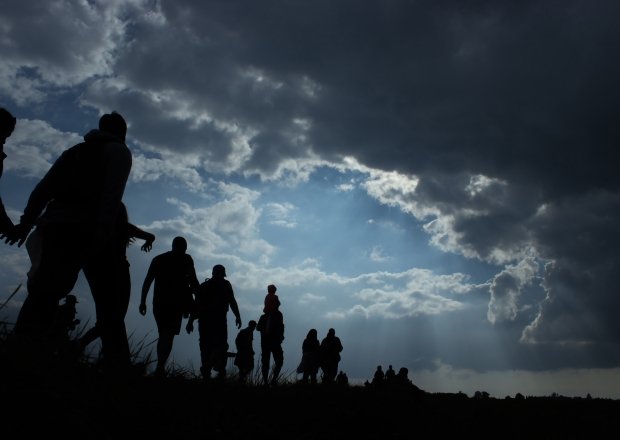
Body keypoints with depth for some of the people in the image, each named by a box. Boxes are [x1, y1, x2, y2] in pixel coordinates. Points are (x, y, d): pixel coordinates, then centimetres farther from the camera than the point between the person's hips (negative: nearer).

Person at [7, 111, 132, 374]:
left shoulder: (74, 151, 29)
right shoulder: (118, 151, 12)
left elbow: (43, 187, 19)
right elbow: (112, 191, -7)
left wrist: (26, 222, 14)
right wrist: (103, 229, -16)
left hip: (57, 224, 5)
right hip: (87, 229, -5)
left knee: (44, 291, -5)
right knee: (107, 300, -3)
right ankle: (118, 368, -9)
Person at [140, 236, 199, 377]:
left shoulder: (158, 259, 16)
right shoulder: (186, 259, 5)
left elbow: (147, 281, 11)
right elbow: (193, 281, -3)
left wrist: (143, 301, 12)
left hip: (159, 301, 4)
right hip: (176, 301, -4)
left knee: (164, 334, 15)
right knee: (168, 334, -4)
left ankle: (160, 366, 14)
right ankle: (161, 366, -19)